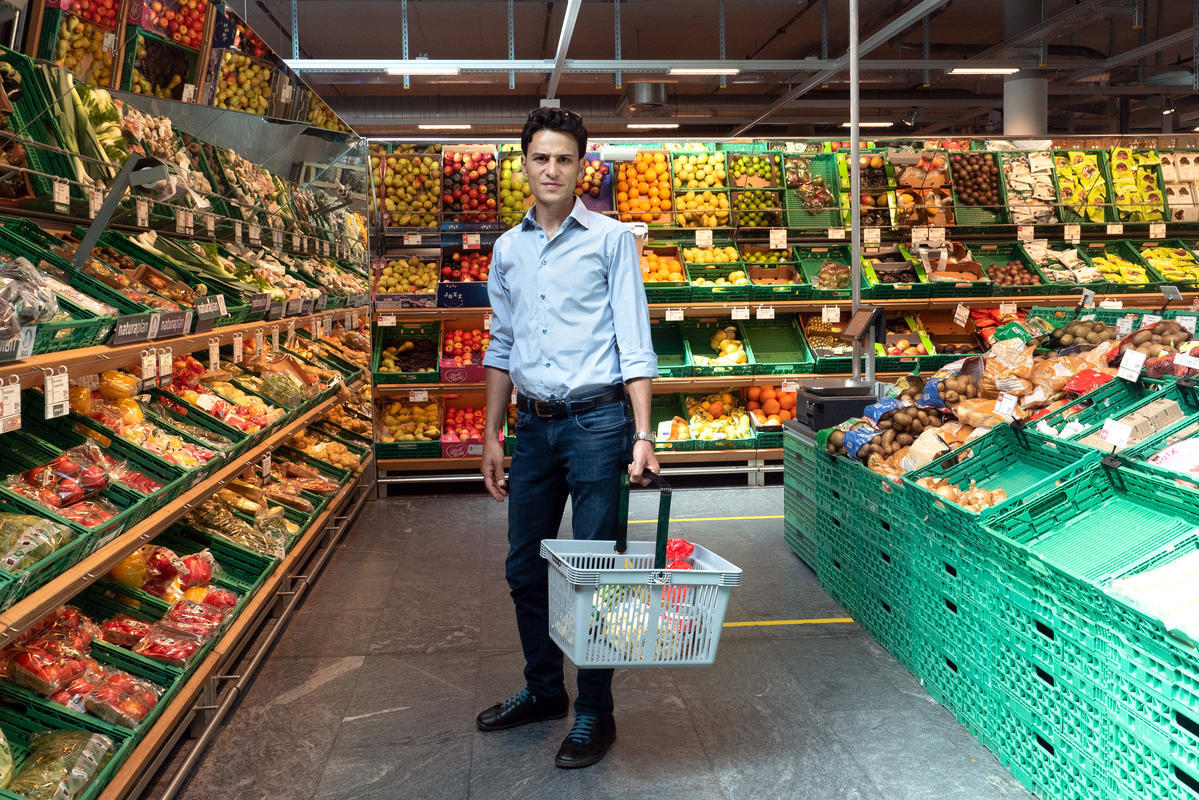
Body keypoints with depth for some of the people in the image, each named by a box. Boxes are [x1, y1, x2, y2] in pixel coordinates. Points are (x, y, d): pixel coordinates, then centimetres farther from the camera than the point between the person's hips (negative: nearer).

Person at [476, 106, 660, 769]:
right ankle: (543, 689, 33)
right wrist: (492, 436, 13)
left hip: (597, 421, -5)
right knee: (524, 566, 13)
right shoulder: (507, 248, 12)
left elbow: (634, 341, -5)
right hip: (534, 425, 5)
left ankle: (595, 712, 18)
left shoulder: (611, 239, -2)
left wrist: (642, 434, -13)